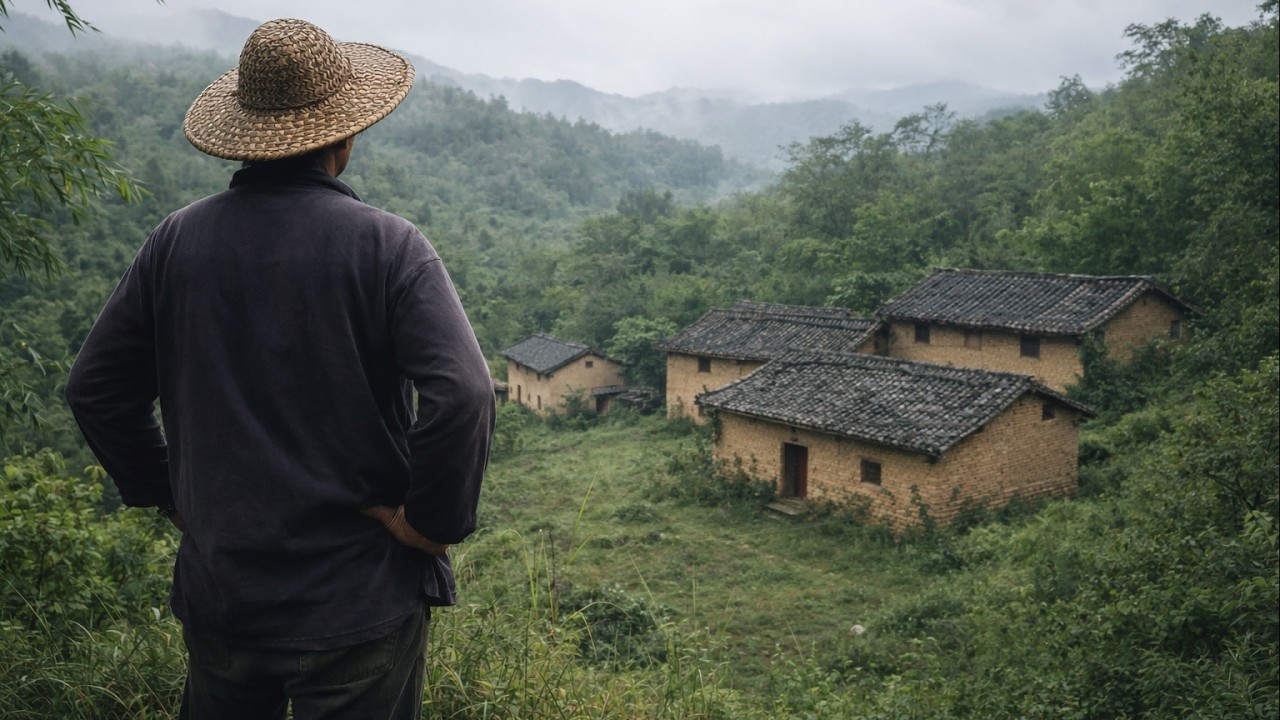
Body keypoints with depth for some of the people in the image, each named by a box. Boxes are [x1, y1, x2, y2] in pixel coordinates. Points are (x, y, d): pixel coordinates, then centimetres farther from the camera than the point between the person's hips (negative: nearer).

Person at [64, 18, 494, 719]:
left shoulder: (177, 238, -2)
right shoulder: (386, 245, -15)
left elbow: (94, 389, 5)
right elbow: (462, 396, -26)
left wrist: (167, 493, 14)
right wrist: (431, 522, -12)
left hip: (216, 592, 4)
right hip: (360, 600, -4)